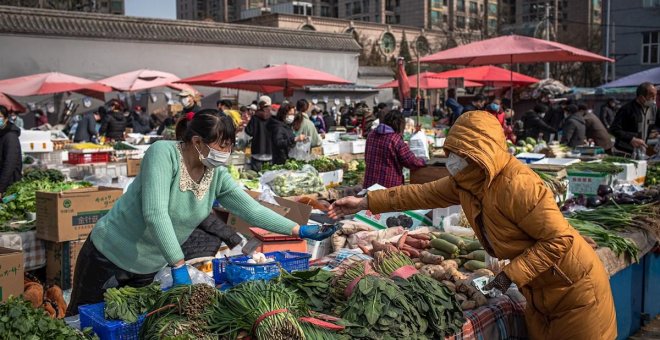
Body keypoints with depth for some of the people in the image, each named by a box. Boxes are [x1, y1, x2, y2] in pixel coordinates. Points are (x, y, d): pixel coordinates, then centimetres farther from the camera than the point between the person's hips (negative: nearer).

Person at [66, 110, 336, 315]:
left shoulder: (218, 177, -9)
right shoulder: (163, 153, -26)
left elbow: (252, 210, -7)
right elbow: (155, 213, -34)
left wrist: (299, 230, -13)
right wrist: (179, 266, -34)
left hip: (148, 268, 5)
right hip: (109, 255, -5)